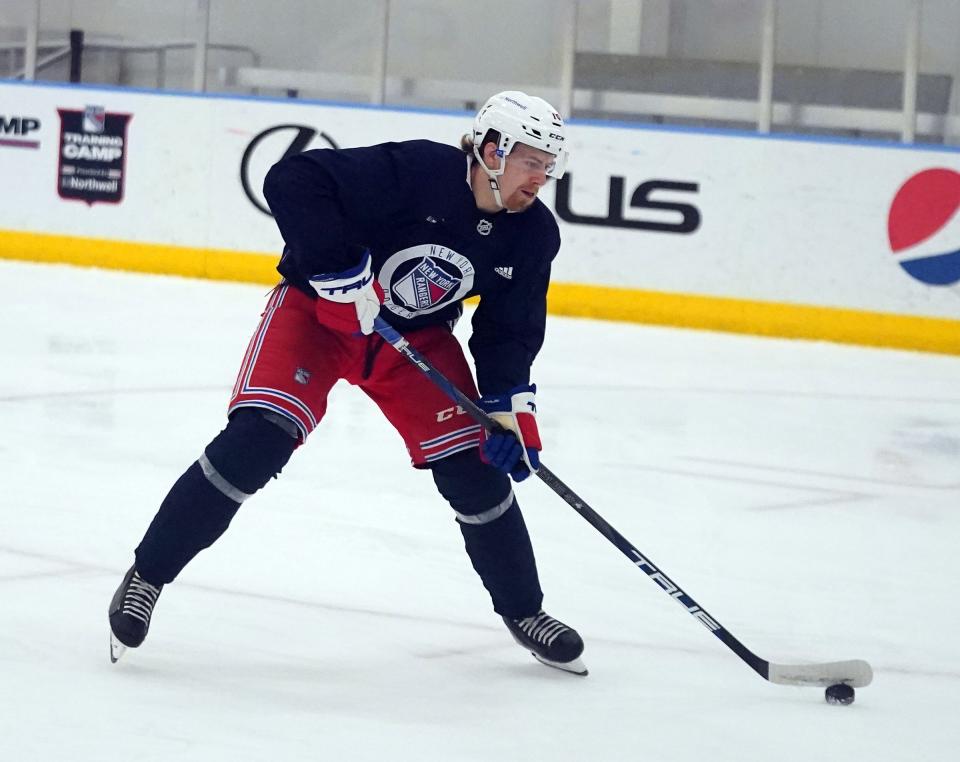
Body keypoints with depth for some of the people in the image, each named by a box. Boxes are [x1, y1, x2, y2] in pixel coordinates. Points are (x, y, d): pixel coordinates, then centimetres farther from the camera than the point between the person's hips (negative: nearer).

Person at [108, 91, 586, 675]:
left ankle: (523, 610, 21)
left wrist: (512, 405, -13)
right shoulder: (413, 170, -29)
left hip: (419, 339, 5)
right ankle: (147, 577, -9)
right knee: (256, 442, -21)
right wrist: (339, 269, -34)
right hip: (319, 309, -5)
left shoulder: (534, 235, -10)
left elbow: (511, 331, 1)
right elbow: (292, 182, -33)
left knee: (475, 469, -1)